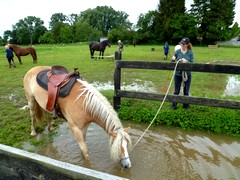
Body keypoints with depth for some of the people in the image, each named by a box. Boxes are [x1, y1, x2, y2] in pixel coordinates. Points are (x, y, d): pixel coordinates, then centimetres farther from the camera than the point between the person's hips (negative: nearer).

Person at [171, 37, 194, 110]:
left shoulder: (190, 52, -3)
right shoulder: (177, 51, -3)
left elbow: (192, 63, -6)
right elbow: (172, 62, 1)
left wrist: (186, 61, -24)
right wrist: (173, 59, -21)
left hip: (187, 74, 0)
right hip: (178, 74, 0)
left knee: (186, 91, 11)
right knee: (176, 91, 9)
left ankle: (186, 105, 29)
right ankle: (174, 105, 25)